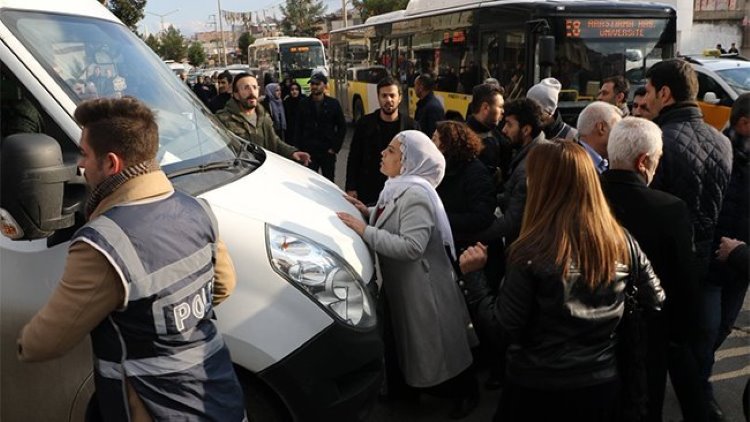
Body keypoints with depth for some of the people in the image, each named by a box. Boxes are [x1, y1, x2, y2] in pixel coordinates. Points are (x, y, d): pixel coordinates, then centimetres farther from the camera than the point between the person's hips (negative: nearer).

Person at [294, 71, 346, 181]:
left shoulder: (333, 103, 0)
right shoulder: (303, 103, 2)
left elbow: (342, 127, 3)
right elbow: (298, 128, 5)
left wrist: (335, 148, -3)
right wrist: (300, 148, -2)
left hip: (328, 152, 0)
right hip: (308, 152, 0)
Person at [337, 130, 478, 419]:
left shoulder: (416, 194, -26)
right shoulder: (398, 187, 4)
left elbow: (411, 246, -33)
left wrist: (364, 230, -30)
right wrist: (367, 211, 0)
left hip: (423, 285, -9)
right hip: (401, 281, 9)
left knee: (436, 344, 8)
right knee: (411, 340, 22)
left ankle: (465, 392, 30)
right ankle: (422, 383, 42)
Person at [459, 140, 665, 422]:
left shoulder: (532, 252, -22)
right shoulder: (621, 241, -7)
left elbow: (505, 326, -16)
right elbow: (655, 302, 4)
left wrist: (472, 274, -8)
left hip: (537, 387, -4)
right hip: (602, 383, 4)